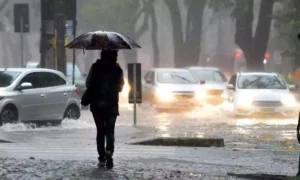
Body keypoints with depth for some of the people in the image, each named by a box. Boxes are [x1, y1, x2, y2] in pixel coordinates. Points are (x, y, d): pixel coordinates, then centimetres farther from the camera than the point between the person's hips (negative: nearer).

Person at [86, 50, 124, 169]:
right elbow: (120, 87, 5)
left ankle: (102, 158, 8)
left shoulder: (95, 67, -3)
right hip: (112, 105, -1)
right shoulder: (118, 70, -2)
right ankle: (109, 153, -23)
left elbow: (88, 83, -1)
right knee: (110, 131, 3)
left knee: (100, 131, 12)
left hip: (97, 105, 1)